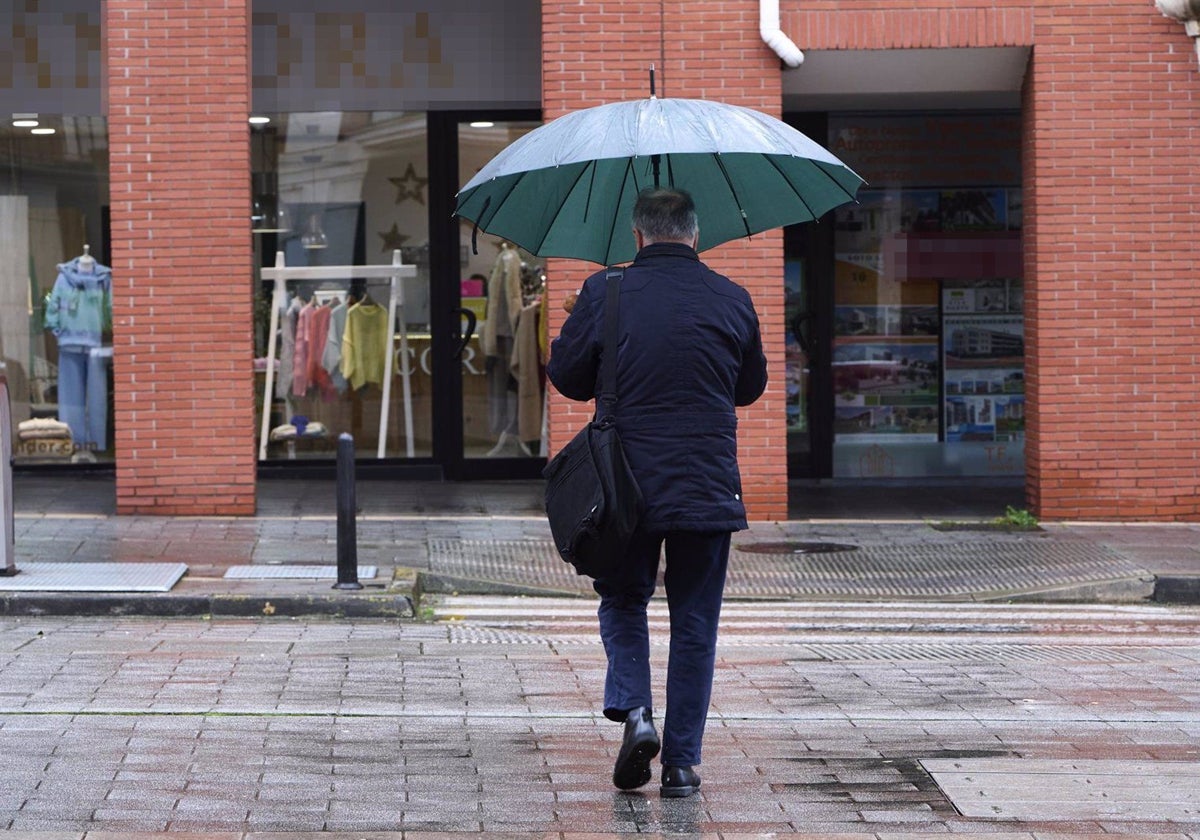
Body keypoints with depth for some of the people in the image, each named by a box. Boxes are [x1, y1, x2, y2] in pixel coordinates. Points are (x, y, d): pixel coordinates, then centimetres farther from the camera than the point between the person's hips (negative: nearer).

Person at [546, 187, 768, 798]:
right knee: (694, 623, 8)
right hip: (708, 489, 1)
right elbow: (751, 386, 14)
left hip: (627, 484, -1)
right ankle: (681, 763, 8)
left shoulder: (604, 294, -5)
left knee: (622, 602, 18)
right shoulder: (733, 300, 1)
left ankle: (633, 709, -5)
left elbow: (565, 375, 3)